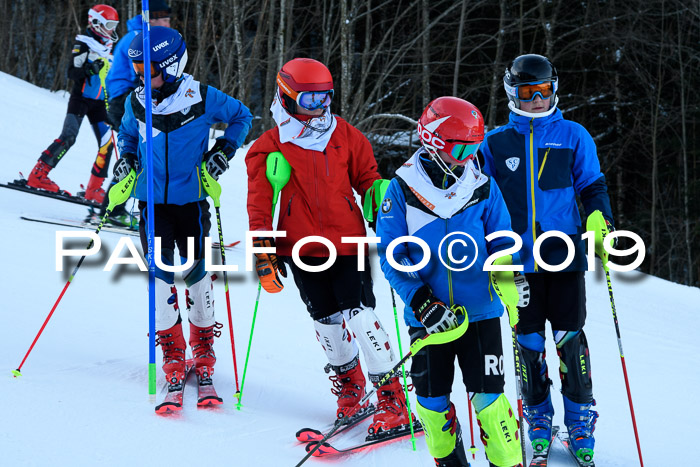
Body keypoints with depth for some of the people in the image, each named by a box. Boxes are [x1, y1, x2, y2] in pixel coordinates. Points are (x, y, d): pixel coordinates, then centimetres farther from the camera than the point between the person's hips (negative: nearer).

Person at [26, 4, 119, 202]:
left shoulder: (107, 47, 15)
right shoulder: (84, 43, -8)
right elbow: (72, 72, -15)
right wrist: (89, 69, -30)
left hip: (99, 103, 7)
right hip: (81, 98, -7)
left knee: (107, 143, -2)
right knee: (68, 137, -19)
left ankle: (94, 188, 4)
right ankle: (37, 175, -15)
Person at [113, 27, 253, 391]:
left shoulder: (203, 99, -9)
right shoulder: (137, 102, -1)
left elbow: (241, 116, 7)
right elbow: (127, 133, 20)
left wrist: (224, 150, -3)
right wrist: (127, 157, 2)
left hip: (192, 200, -2)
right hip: (152, 200, 2)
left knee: (195, 271, 5)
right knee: (159, 270, -4)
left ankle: (204, 343, 25)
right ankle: (171, 348, 9)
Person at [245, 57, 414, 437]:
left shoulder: (346, 136, 6)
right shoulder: (270, 147, 2)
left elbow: (368, 180, 15)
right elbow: (259, 203, 3)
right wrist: (264, 254, -3)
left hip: (348, 243, -1)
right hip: (301, 249, 1)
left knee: (360, 314, -10)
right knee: (326, 319, 8)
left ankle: (392, 401, -7)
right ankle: (349, 382, 30)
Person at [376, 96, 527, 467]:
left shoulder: (482, 187, 0)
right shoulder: (403, 189, -5)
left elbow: (501, 241, 8)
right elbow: (390, 255, -4)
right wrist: (420, 301, -15)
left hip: (480, 310, 0)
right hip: (428, 315, 0)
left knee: (488, 397, -5)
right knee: (432, 399, 8)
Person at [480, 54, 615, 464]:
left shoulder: (573, 136, 5)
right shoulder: (496, 143, 9)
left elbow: (593, 186, 7)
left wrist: (603, 221, -10)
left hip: (564, 255, -1)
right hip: (519, 259, 1)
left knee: (569, 338, -1)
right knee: (529, 341, 6)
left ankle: (581, 422, 9)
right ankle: (538, 420, 19)